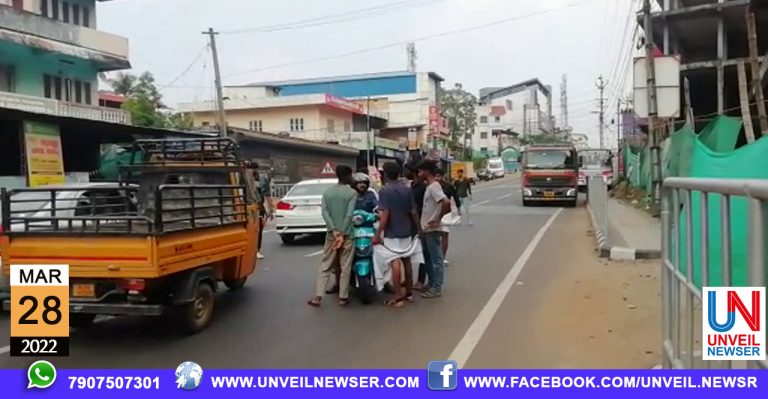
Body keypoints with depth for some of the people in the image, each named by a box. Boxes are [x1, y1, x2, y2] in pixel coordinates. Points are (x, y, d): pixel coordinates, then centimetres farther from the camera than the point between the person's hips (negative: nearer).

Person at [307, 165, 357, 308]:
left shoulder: (327, 192, 6)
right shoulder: (352, 193, -5)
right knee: (345, 268, 6)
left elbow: (324, 212, -6)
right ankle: (343, 297, 10)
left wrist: (334, 231, -11)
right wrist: (342, 234, -15)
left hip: (331, 235, 3)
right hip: (347, 235, -3)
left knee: (325, 267, 8)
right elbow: (349, 215, -15)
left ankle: (317, 297, 2)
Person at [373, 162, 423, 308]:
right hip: (407, 231, 6)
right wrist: (418, 227, 17)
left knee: (395, 263, -6)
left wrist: (377, 234, -17)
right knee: (407, 261, 15)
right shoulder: (407, 189, 4)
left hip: (392, 233, -6)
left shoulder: (385, 191, -13)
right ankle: (408, 292, 25)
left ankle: (398, 297, -6)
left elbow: (385, 214, -20)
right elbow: (413, 211, 4)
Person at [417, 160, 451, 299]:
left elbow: (446, 203, -31)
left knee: (436, 259, -2)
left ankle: (437, 288, 3)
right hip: (427, 229, 10)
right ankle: (431, 283, 27)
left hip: (432, 229, -10)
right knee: (428, 258, 17)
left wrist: (438, 219, -21)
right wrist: (422, 225, 13)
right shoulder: (429, 186, 12)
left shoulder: (434, 187, -18)